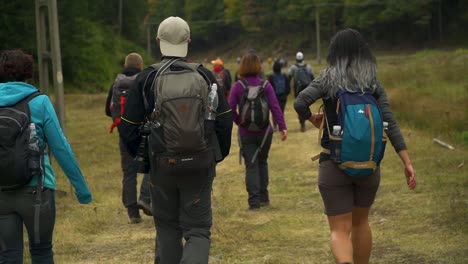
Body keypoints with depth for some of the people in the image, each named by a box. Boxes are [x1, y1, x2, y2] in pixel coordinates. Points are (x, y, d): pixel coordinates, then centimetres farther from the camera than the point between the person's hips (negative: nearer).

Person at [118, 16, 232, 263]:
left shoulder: (146, 78, -5)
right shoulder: (204, 75, -3)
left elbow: (128, 126, -3)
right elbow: (225, 119, -1)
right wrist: (218, 155, 13)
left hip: (161, 166, 0)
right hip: (200, 166, 0)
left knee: (167, 229, 16)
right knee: (198, 230, 5)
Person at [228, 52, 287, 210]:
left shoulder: (238, 86, -7)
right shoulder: (265, 85, -5)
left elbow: (230, 108, -13)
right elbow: (275, 107, -12)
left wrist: (239, 122, 3)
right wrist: (282, 127, -13)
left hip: (246, 133, -1)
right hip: (264, 131, 1)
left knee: (251, 165, 4)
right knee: (262, 162, 19)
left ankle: (254, 201, -2)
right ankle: (263, 197, 22)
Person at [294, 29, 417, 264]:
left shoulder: (328, 79, -5)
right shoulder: (374, 84, 2)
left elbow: (299, 103, -19)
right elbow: (390, 124, -6)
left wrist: (312, 119, 3)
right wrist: (407, 162, -8)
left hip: (334, 164, -3)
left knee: (340, 230, -3)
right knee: (361, 221, 24)